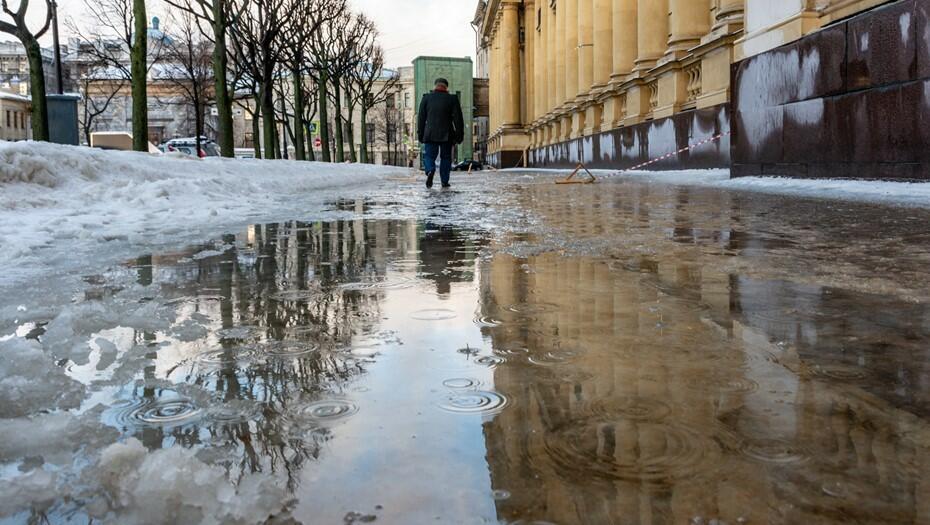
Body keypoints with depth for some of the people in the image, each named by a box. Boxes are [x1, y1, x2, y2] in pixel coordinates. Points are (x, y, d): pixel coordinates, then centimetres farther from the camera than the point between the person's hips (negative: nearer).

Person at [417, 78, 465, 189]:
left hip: (430, 135, 0)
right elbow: (458, 119, 0)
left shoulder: (426, 98, 4)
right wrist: (460, 136, 4)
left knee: (429, 156, 5)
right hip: (447, 135, 0)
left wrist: (420, 134, 11)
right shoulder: (452, 99, 1)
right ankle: (445, 181, 7)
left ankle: (430, 171, -25)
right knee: (446, 158, 10)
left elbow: (421, 118, 6)